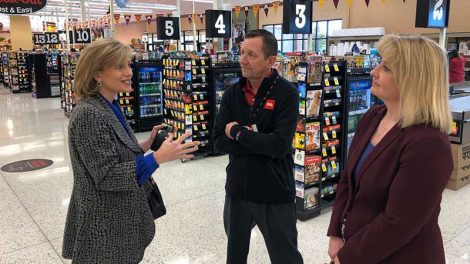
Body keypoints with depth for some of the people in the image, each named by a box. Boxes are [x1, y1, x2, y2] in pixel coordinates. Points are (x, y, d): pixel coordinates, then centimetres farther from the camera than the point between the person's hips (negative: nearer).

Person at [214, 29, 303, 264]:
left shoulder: (287, 94, -14)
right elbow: (219, 142, -7)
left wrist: (238, 132, -15)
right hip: (237, 189, 5)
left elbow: (280, 146, -25)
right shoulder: (232, 94, 0)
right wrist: (260, 142, -19)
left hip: (275, 194, -4)